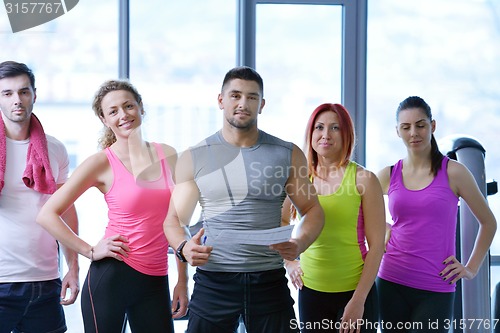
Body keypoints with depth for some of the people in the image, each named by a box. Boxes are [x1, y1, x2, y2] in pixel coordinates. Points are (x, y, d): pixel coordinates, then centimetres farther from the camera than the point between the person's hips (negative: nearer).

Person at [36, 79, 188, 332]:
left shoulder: (167, 155, 7)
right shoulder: (102, 163, -4)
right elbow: (47, 215, -6)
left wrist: (183, 280, 10)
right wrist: (90, 251, -8)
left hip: (156, 282, 4)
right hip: (111, 276, -4)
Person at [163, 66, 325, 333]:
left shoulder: (288, 155, 4)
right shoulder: (194, 159, 4)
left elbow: (312, 210, 8)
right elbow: (175, 219, 7)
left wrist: (300, 243, -13)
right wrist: (184, 247, -15)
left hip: (270, 281, 0)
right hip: (212, 281, 0)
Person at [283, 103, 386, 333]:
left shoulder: (363, 179, -6)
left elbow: (376, 245, -8)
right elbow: (279, 224, 21)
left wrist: (359, 299, -13)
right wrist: (288, 261, 8)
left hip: (355, 291, -3)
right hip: (310, 291, 3)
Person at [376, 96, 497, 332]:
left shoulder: (453, 172, -1)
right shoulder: (388, 176, 5)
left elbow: (488, 223, 8)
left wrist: (471, 268, 3)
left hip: (435, 289, -2)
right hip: (391, 283, 2)